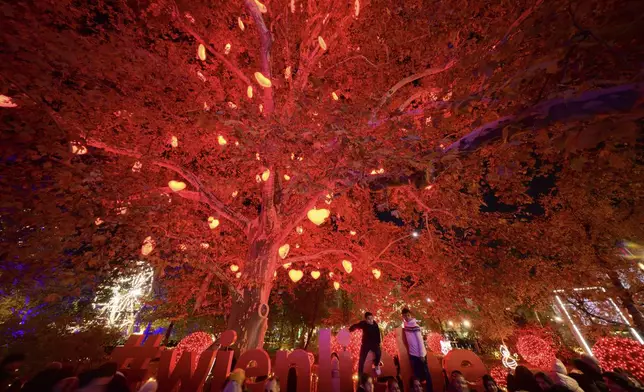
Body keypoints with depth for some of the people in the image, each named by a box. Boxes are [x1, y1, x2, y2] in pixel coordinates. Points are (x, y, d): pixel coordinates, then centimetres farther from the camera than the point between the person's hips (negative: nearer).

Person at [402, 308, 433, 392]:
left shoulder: (415, 326, -20)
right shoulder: (405, 324, -3)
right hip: (412, 353, 6)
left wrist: (422, 354, -16)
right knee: (417, 373, 18)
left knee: (425, 373, 8)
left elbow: (420, 341, -17)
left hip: (419, 354, -6)